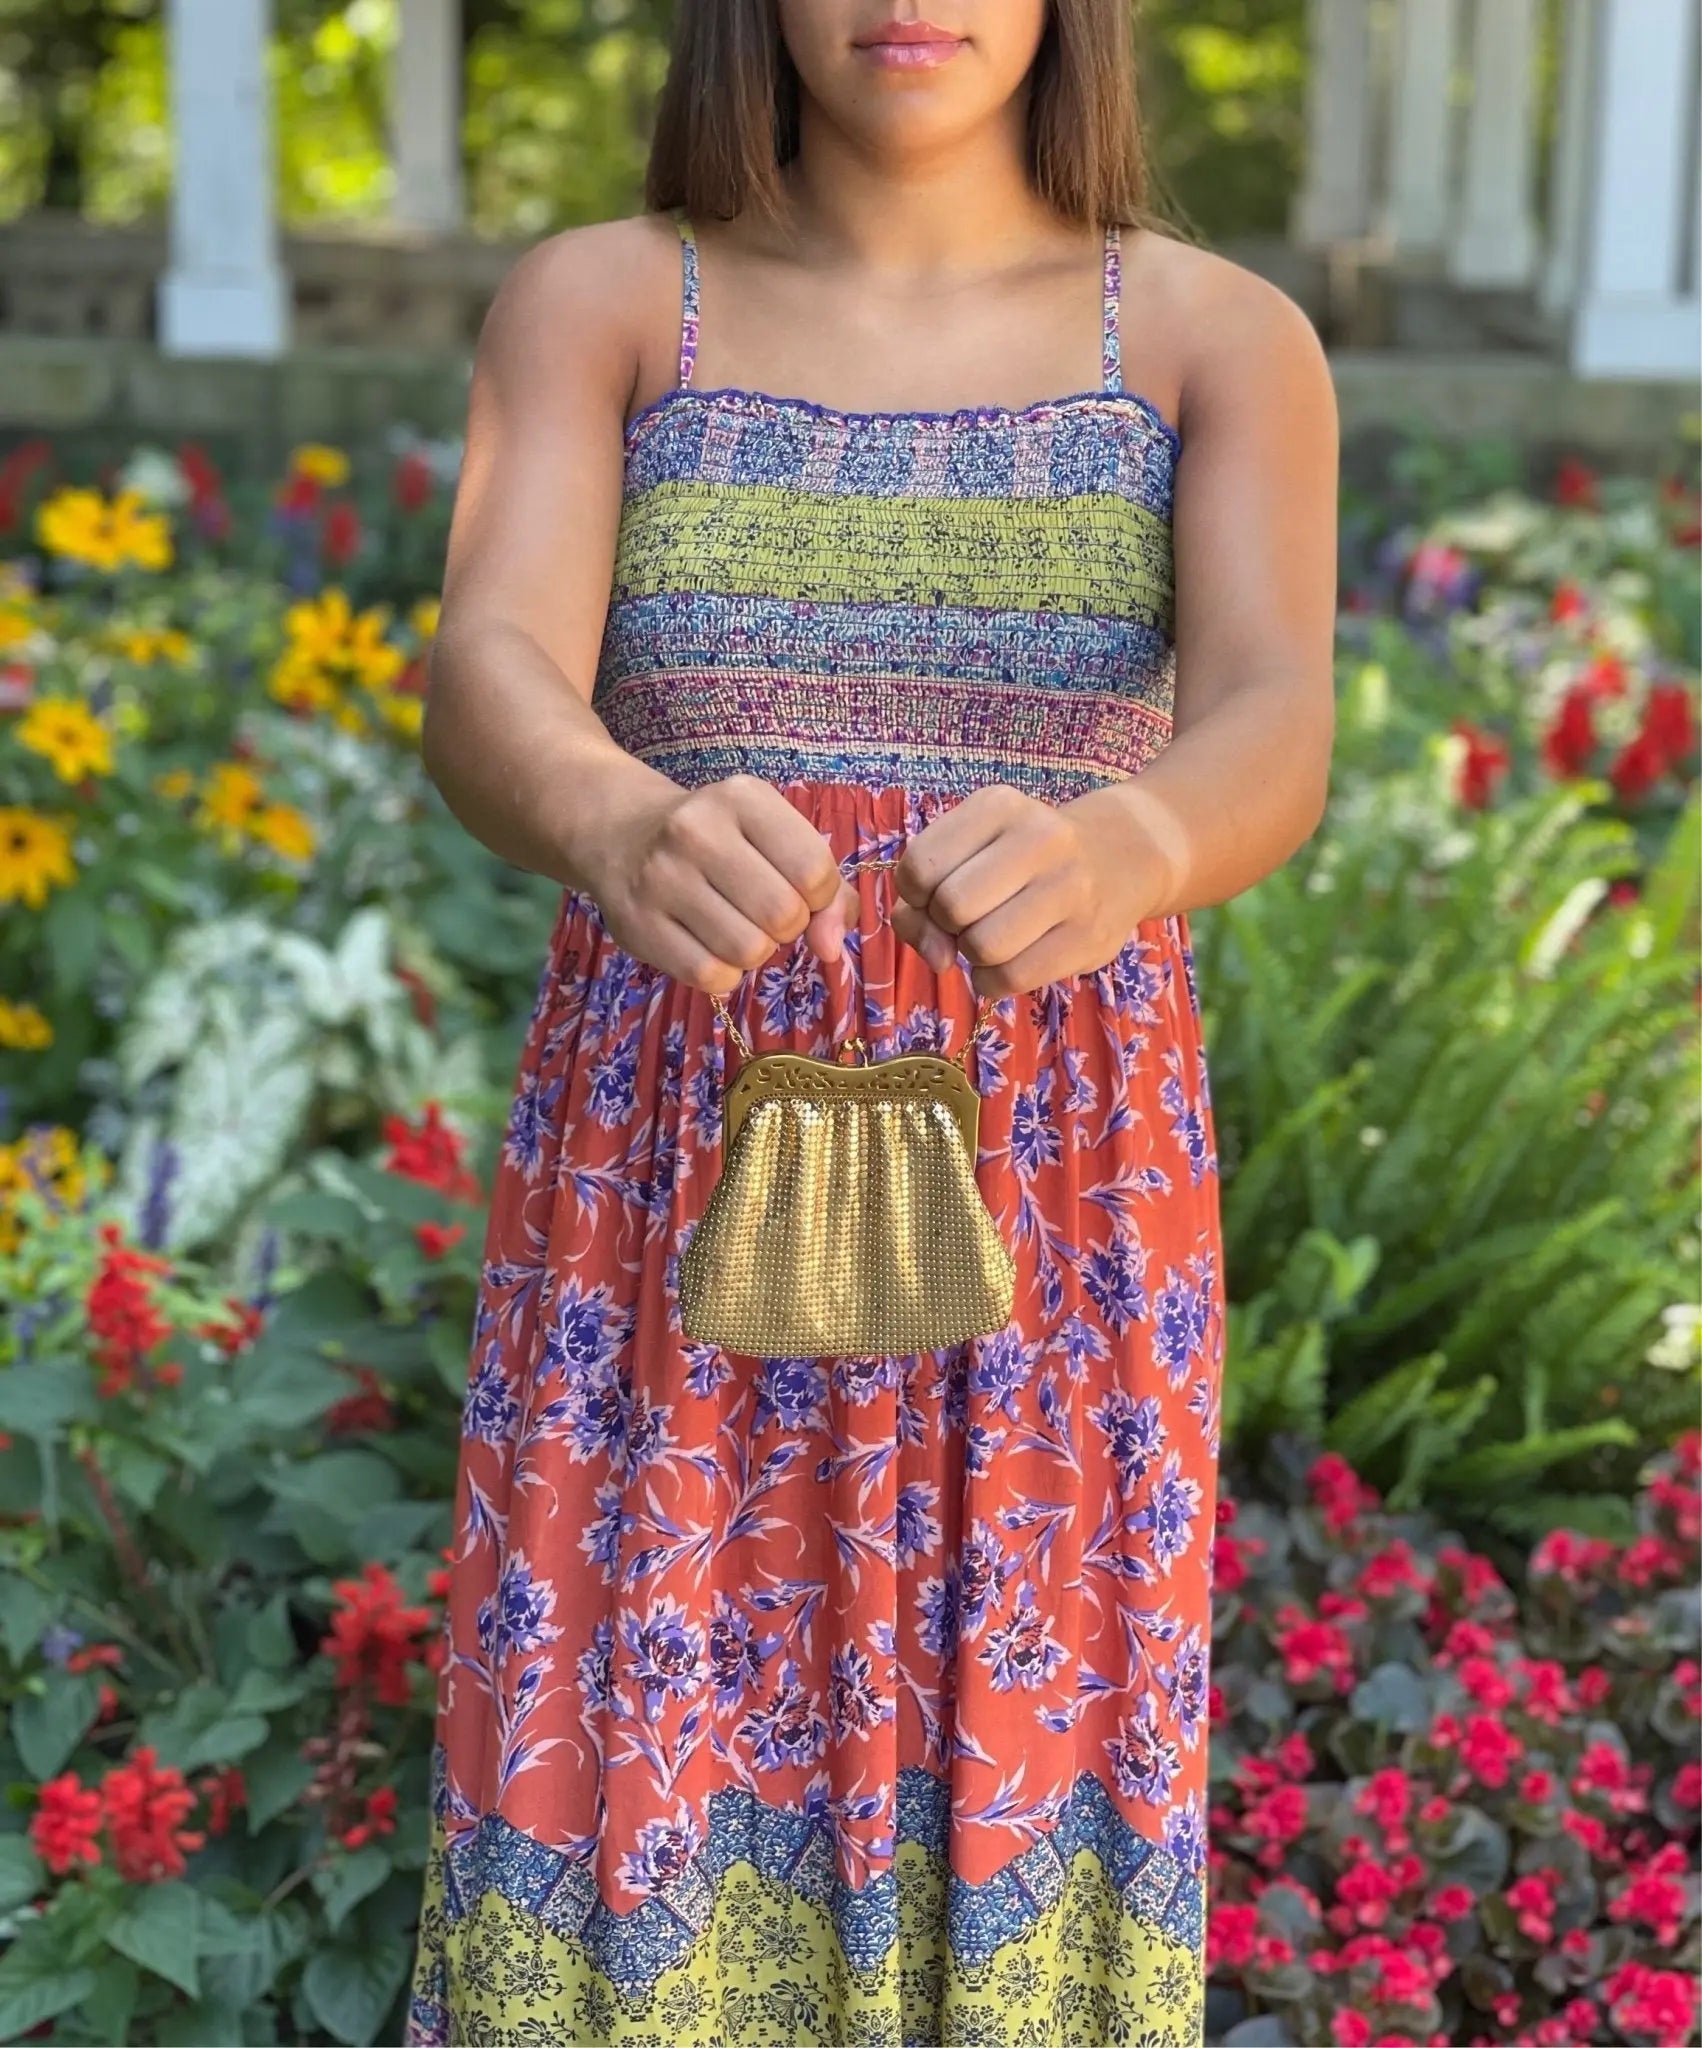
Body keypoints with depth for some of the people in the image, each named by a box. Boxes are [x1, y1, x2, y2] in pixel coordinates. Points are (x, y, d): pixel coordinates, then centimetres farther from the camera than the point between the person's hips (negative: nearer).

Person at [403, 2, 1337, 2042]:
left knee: (997, 1880, 3)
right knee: (638, 1834, 0)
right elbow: (482, 698, -15)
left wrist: (1108, 856, -40)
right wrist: (628, 842, -40)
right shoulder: (590, 306, 3)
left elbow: (1275, 745, -15)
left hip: (1040, 1240, 0)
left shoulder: (1227, 344, 3)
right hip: (671, 1228, 0)